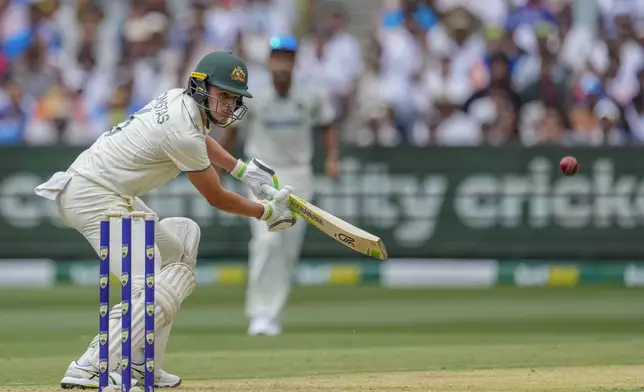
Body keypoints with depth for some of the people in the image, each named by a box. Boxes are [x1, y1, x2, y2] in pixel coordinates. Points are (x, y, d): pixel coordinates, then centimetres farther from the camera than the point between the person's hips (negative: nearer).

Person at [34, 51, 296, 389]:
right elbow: (217, 198, -6)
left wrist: (244, 170, 29)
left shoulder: (178, 99, 9)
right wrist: (267, 213, 8)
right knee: (155, 292, -21)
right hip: (94, 199, -11)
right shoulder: (183, 132, -19)